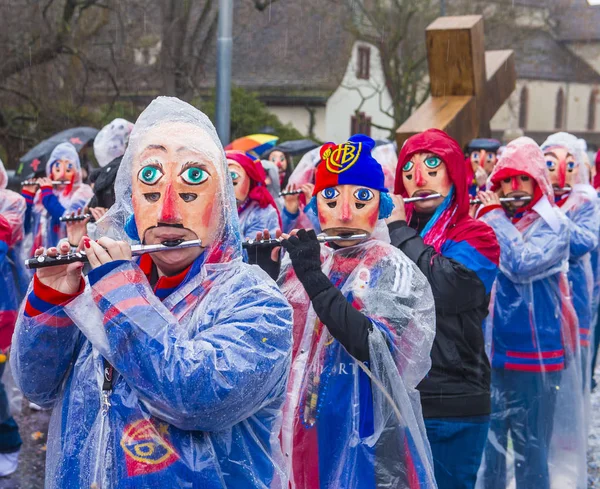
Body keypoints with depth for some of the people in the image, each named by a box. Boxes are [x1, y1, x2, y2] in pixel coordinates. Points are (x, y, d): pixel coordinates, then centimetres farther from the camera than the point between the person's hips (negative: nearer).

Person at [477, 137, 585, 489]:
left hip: (533, 350, -5)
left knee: (530, 447, 3)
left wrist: (494, 216, -14)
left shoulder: (553, 224, -8)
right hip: (490, 346, 5)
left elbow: (522, 265, -24)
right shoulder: (489, 217, 8)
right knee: (487, 440, 16)